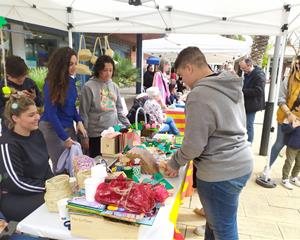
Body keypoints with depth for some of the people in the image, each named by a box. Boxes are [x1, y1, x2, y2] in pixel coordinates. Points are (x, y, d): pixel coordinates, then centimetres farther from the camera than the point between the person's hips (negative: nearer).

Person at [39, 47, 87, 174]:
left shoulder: (71, 80, 0)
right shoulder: (51, 84, -18)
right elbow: (51, 113, -18)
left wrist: (79, 121, -3)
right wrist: (65, 138, -17)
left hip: (68, 125, 6)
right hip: (52, 128, -6)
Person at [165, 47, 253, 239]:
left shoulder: (199, 95, -22)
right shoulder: (231, 86, 5)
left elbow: (194, 145, -19)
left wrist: (174, 163, 0)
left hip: (220, 173, -9)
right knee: (215, 219, 26)